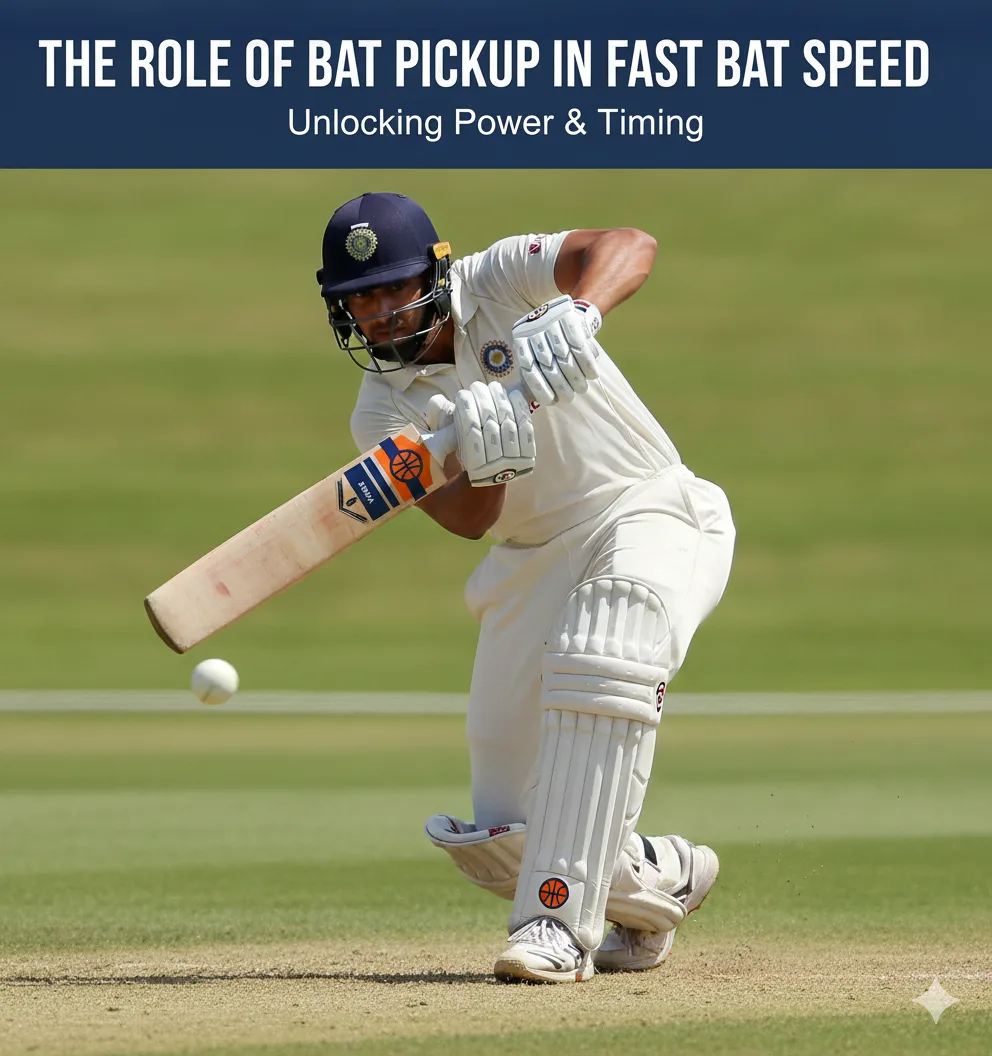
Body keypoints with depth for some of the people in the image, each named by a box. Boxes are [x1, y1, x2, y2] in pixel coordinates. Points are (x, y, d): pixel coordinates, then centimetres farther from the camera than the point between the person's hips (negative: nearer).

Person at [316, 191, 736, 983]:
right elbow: (467, 519, -20)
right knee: (500, 840, -1)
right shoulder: (382, 412, -4)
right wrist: (479, 462, -42)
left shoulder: (498, 284, -11)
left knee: (598, 660, -38)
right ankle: (661, 881, 27)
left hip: (649, 513, -5)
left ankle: (560, 921, -35)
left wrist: (578, 313, -49)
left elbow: (632, 247, -29)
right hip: (535, 561, 5)